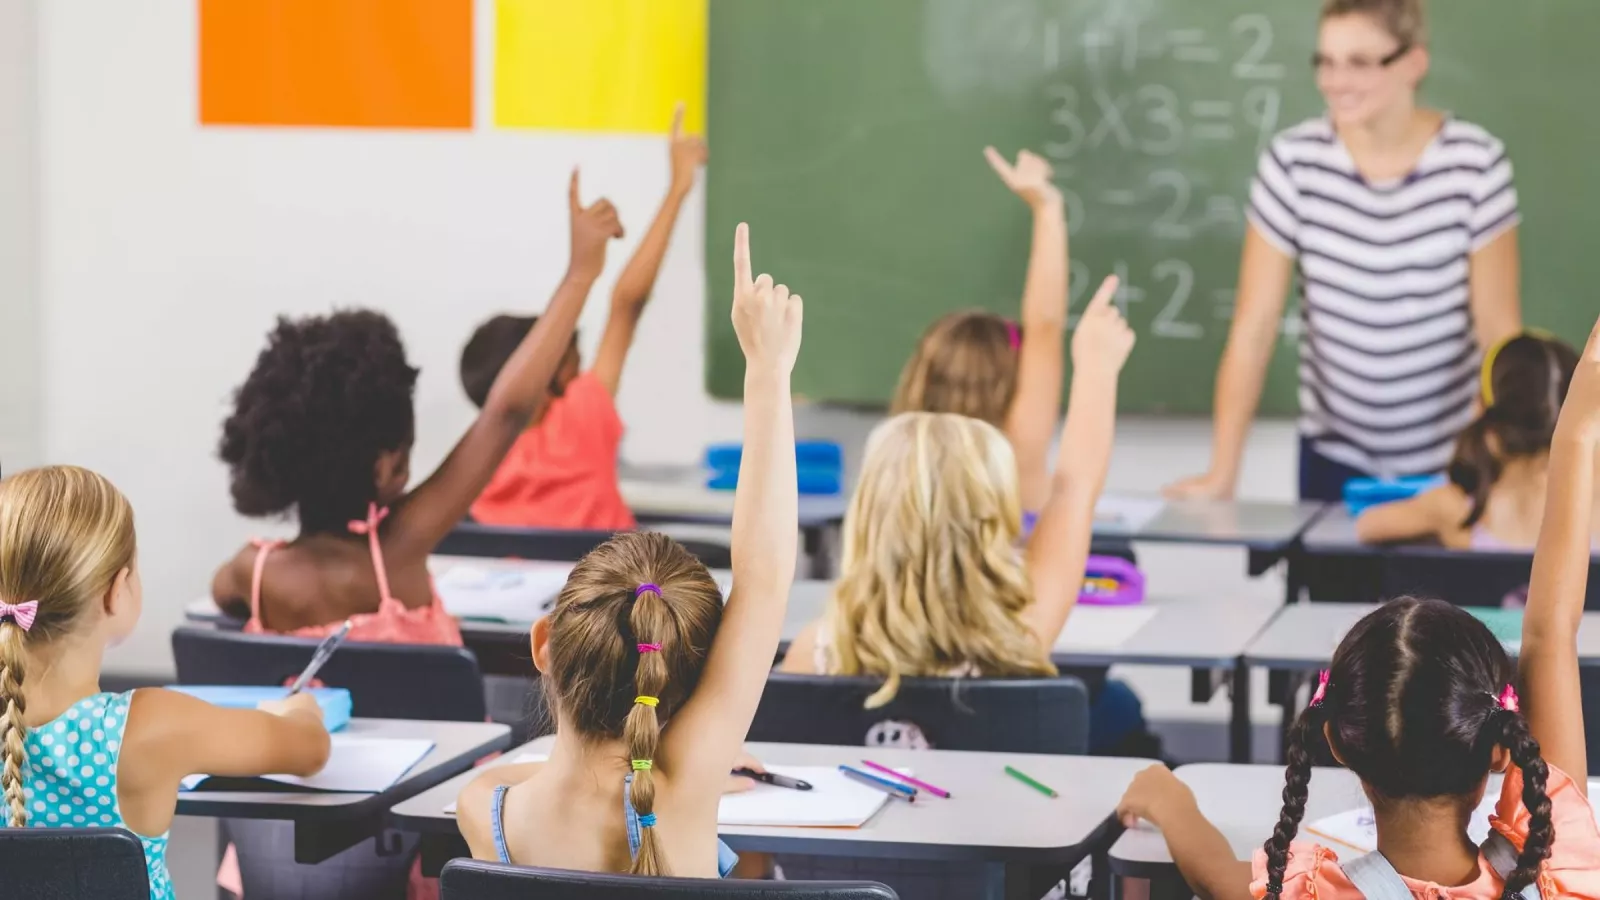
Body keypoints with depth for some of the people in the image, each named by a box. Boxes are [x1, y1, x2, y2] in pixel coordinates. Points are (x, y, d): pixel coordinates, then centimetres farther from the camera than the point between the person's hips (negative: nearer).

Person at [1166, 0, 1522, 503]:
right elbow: (1254, 326, -10)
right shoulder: (1294, 161, -10)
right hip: (1334, 458, 1)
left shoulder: (1475, 163, -12)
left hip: (1454, 461, -1)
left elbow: (1499, 328, -10)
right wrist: (1223, 473, -15)